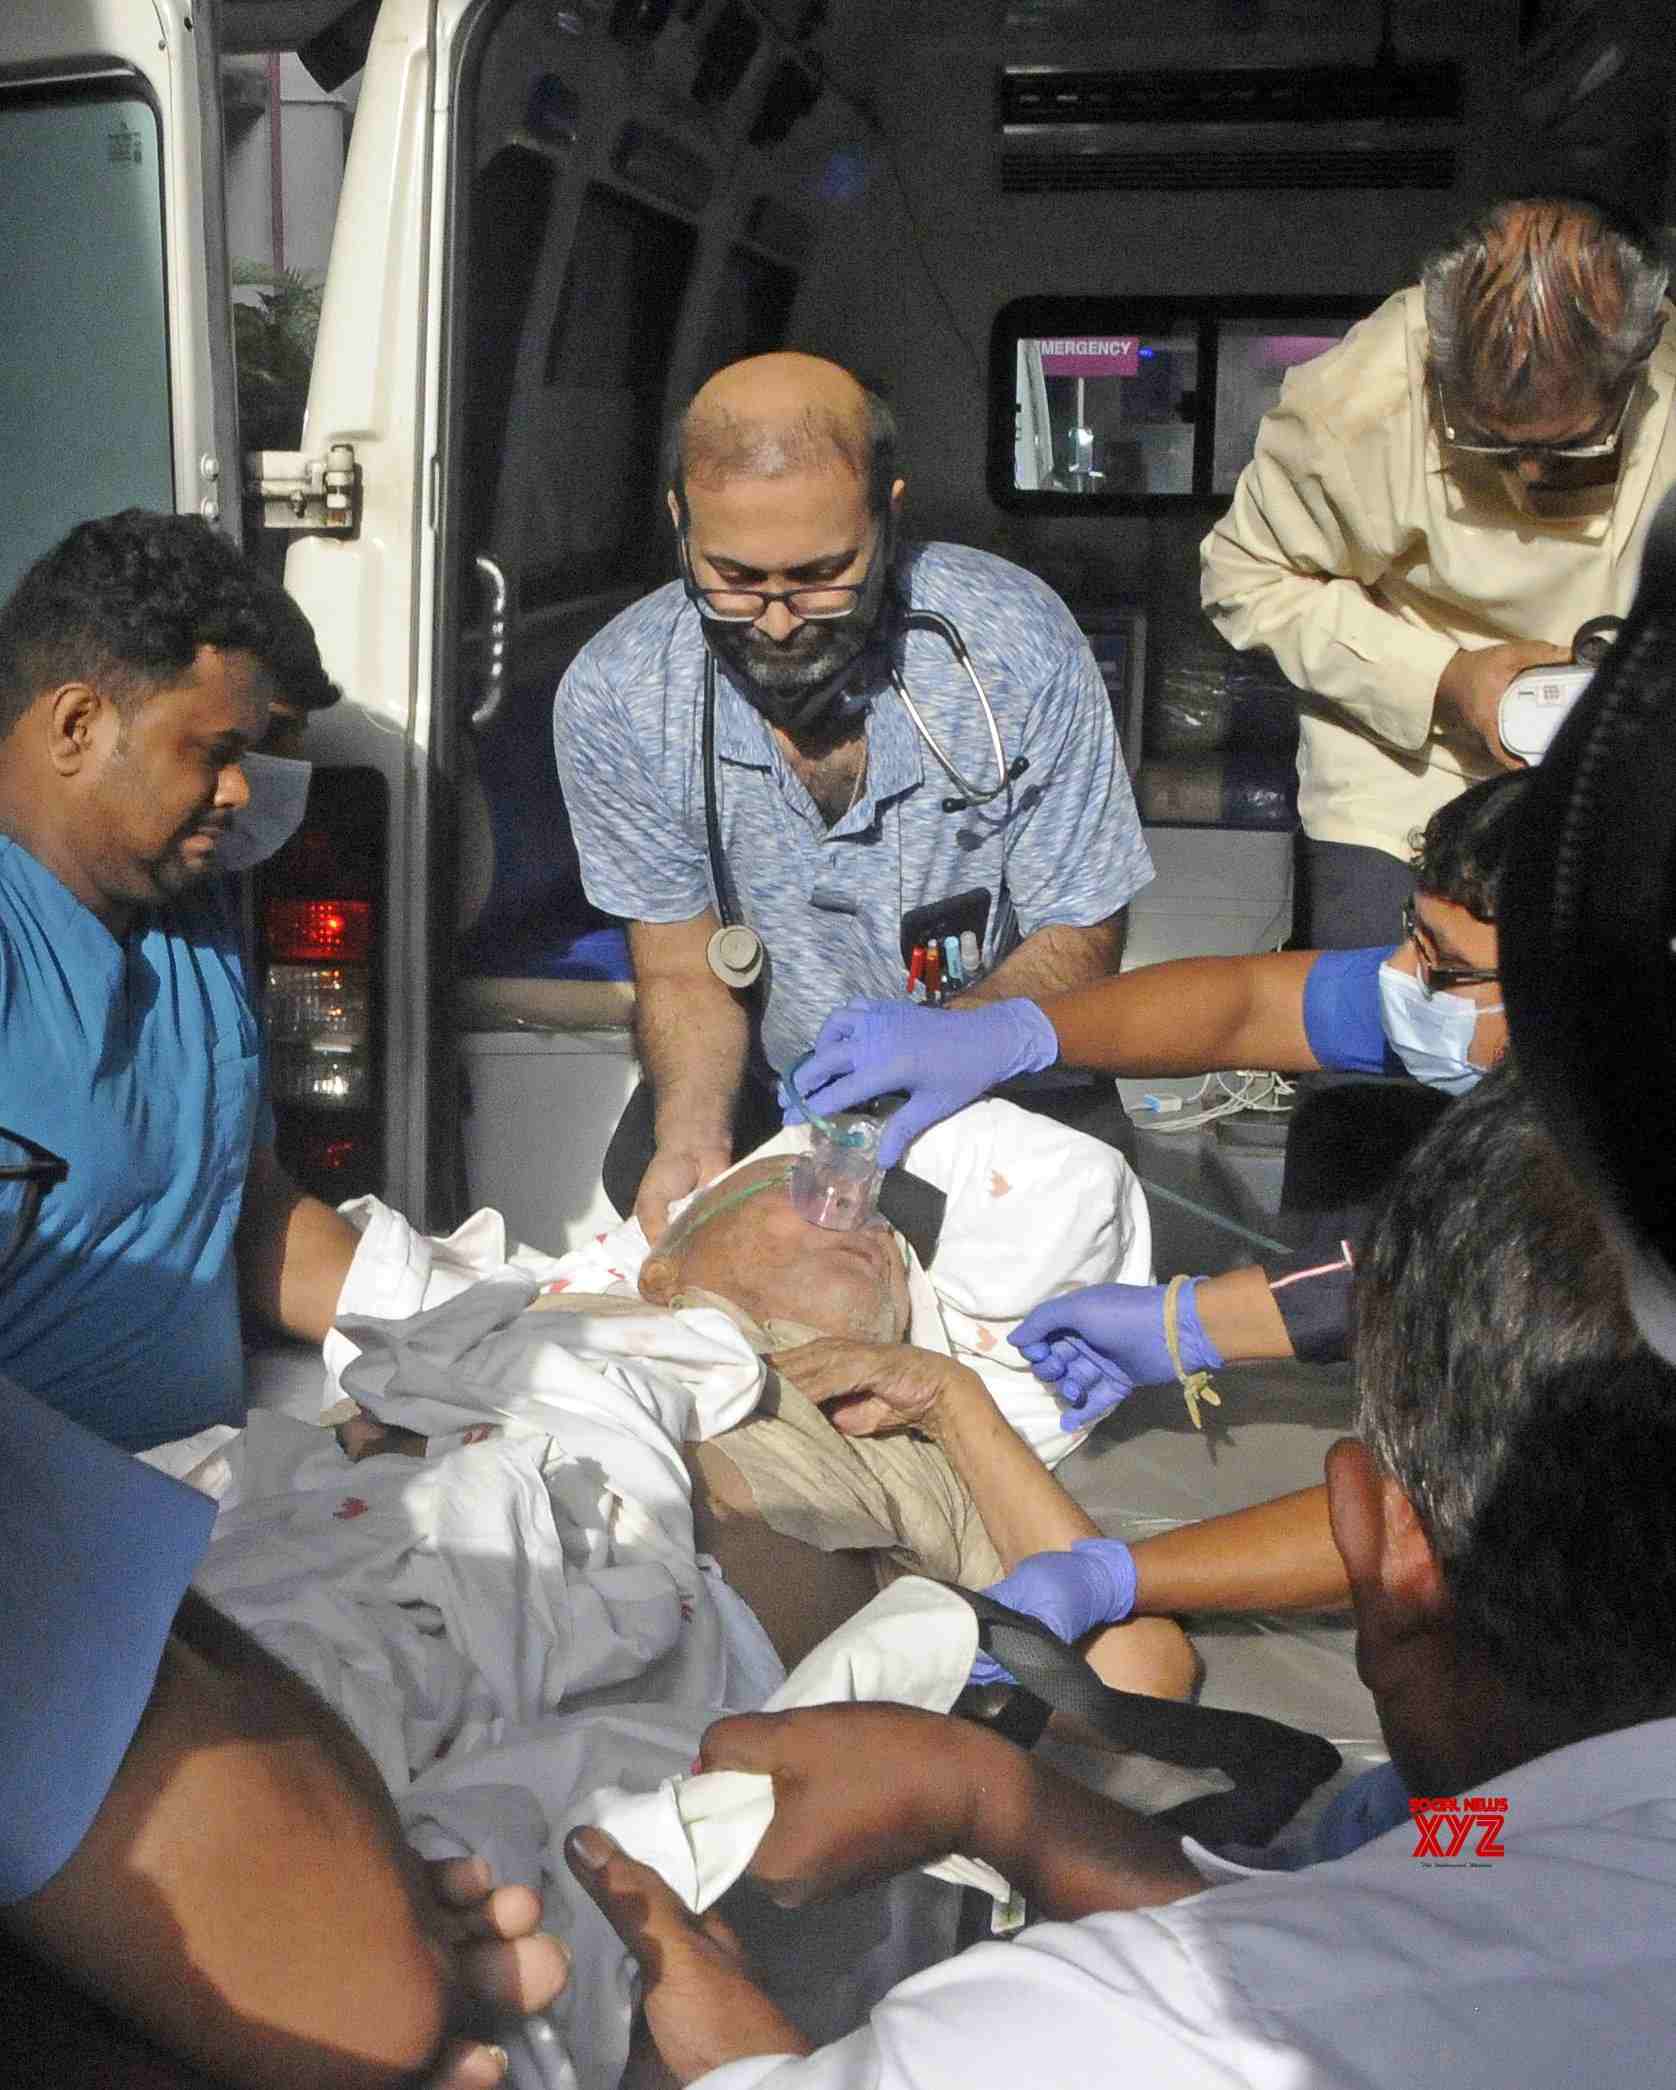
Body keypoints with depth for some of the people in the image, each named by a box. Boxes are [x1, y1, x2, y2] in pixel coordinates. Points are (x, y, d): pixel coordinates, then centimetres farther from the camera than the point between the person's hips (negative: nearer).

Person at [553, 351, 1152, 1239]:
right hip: (752, 1091, 2)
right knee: (645, 1186, -25)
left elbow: (1080, 936, -13)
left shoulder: (1018, 643, -22)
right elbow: (682, 975, -8)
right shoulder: (612, 699, -17)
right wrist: (691, 1141, -29)